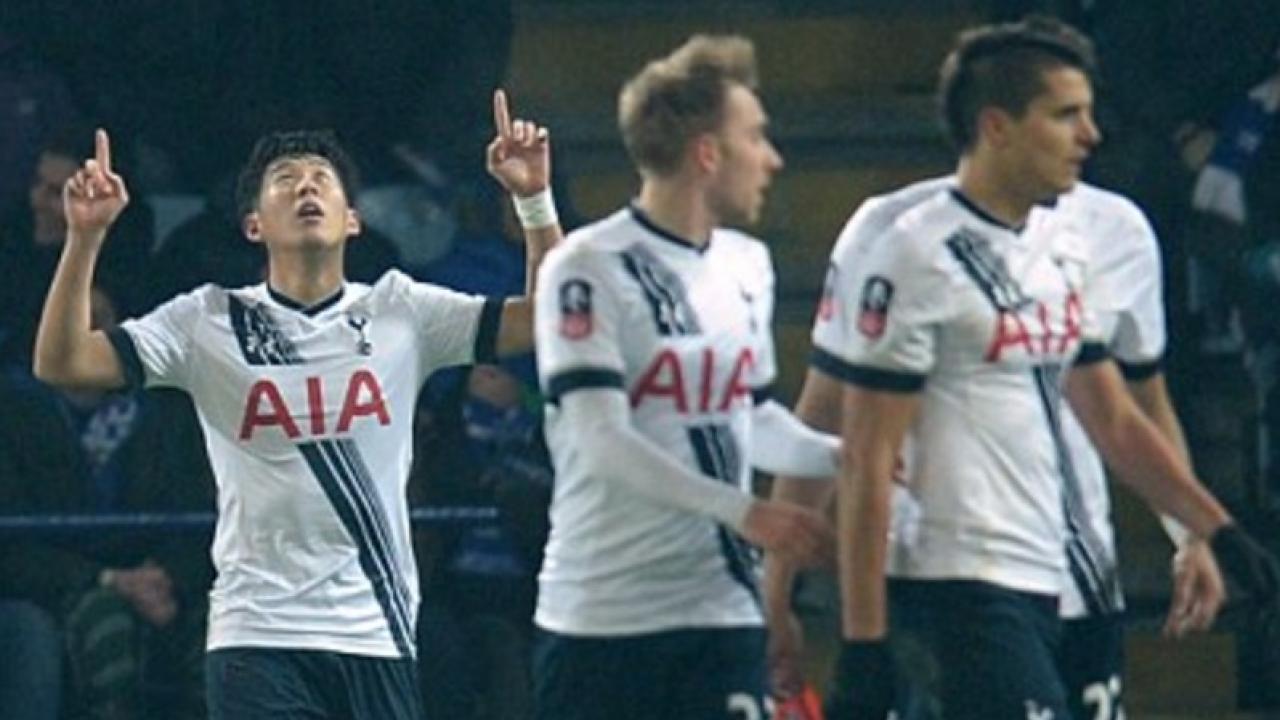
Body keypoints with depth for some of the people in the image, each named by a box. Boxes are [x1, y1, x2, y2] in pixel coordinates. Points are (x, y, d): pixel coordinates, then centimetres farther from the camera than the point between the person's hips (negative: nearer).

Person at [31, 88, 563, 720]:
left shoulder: (398, 312, 6)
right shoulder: (210, 322, 3)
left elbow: (545, 322, 0)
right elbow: (61, 363, -3)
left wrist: (534, 201, -11)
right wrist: (84, 238, -15)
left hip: (376, 641, 2)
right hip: (257, 638, -2)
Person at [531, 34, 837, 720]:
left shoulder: (747, 266, 12)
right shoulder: (589, 268, -11)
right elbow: (603, 439, -18)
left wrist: (842, 455, 3)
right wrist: (745, 512, -24)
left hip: (719, 610, 5)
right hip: (601, 610, -5)